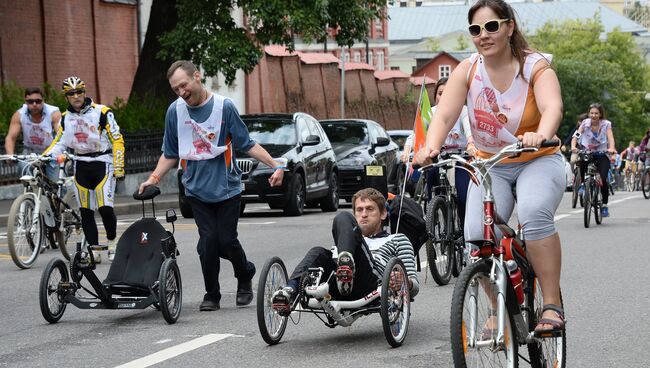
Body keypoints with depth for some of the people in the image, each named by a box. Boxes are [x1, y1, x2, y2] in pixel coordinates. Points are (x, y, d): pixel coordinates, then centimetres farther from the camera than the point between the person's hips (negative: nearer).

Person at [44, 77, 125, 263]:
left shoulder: (102, 112, -7)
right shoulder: (65, 118, 8)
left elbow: (117, 140, -7)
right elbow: (59, 143, 12)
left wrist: (118, 168, -11)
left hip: (103, 163, -5)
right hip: (81, 167, 5)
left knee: (105, 207, -15)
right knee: (85, 211, 2)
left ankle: (112, 244, 5)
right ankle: (94, 250, 10)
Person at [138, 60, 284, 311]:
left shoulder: (224, 106, -8)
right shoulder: (175, 111, 0)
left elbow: (247, 145, -4)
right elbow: (170, 154, 11)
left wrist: (276, 165, -12)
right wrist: (154, 178, -2)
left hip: (227, 188, -2)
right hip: (197, 190, 2)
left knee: (226, 242, -4)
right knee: (208, 242, -7)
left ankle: (245, 276, 26)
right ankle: (211, 295, 9)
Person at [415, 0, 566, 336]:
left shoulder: (535, 66, -13)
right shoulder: (467, 71, -6)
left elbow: (553, 107, -33)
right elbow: (444, 115, -18)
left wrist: (541, 135, -56)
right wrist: (431, 147, -41)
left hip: (538, 162, -3)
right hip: (490, 166, 3)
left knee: (534, 214, -33)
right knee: (477, 234, -20)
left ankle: (552, 305, -26)